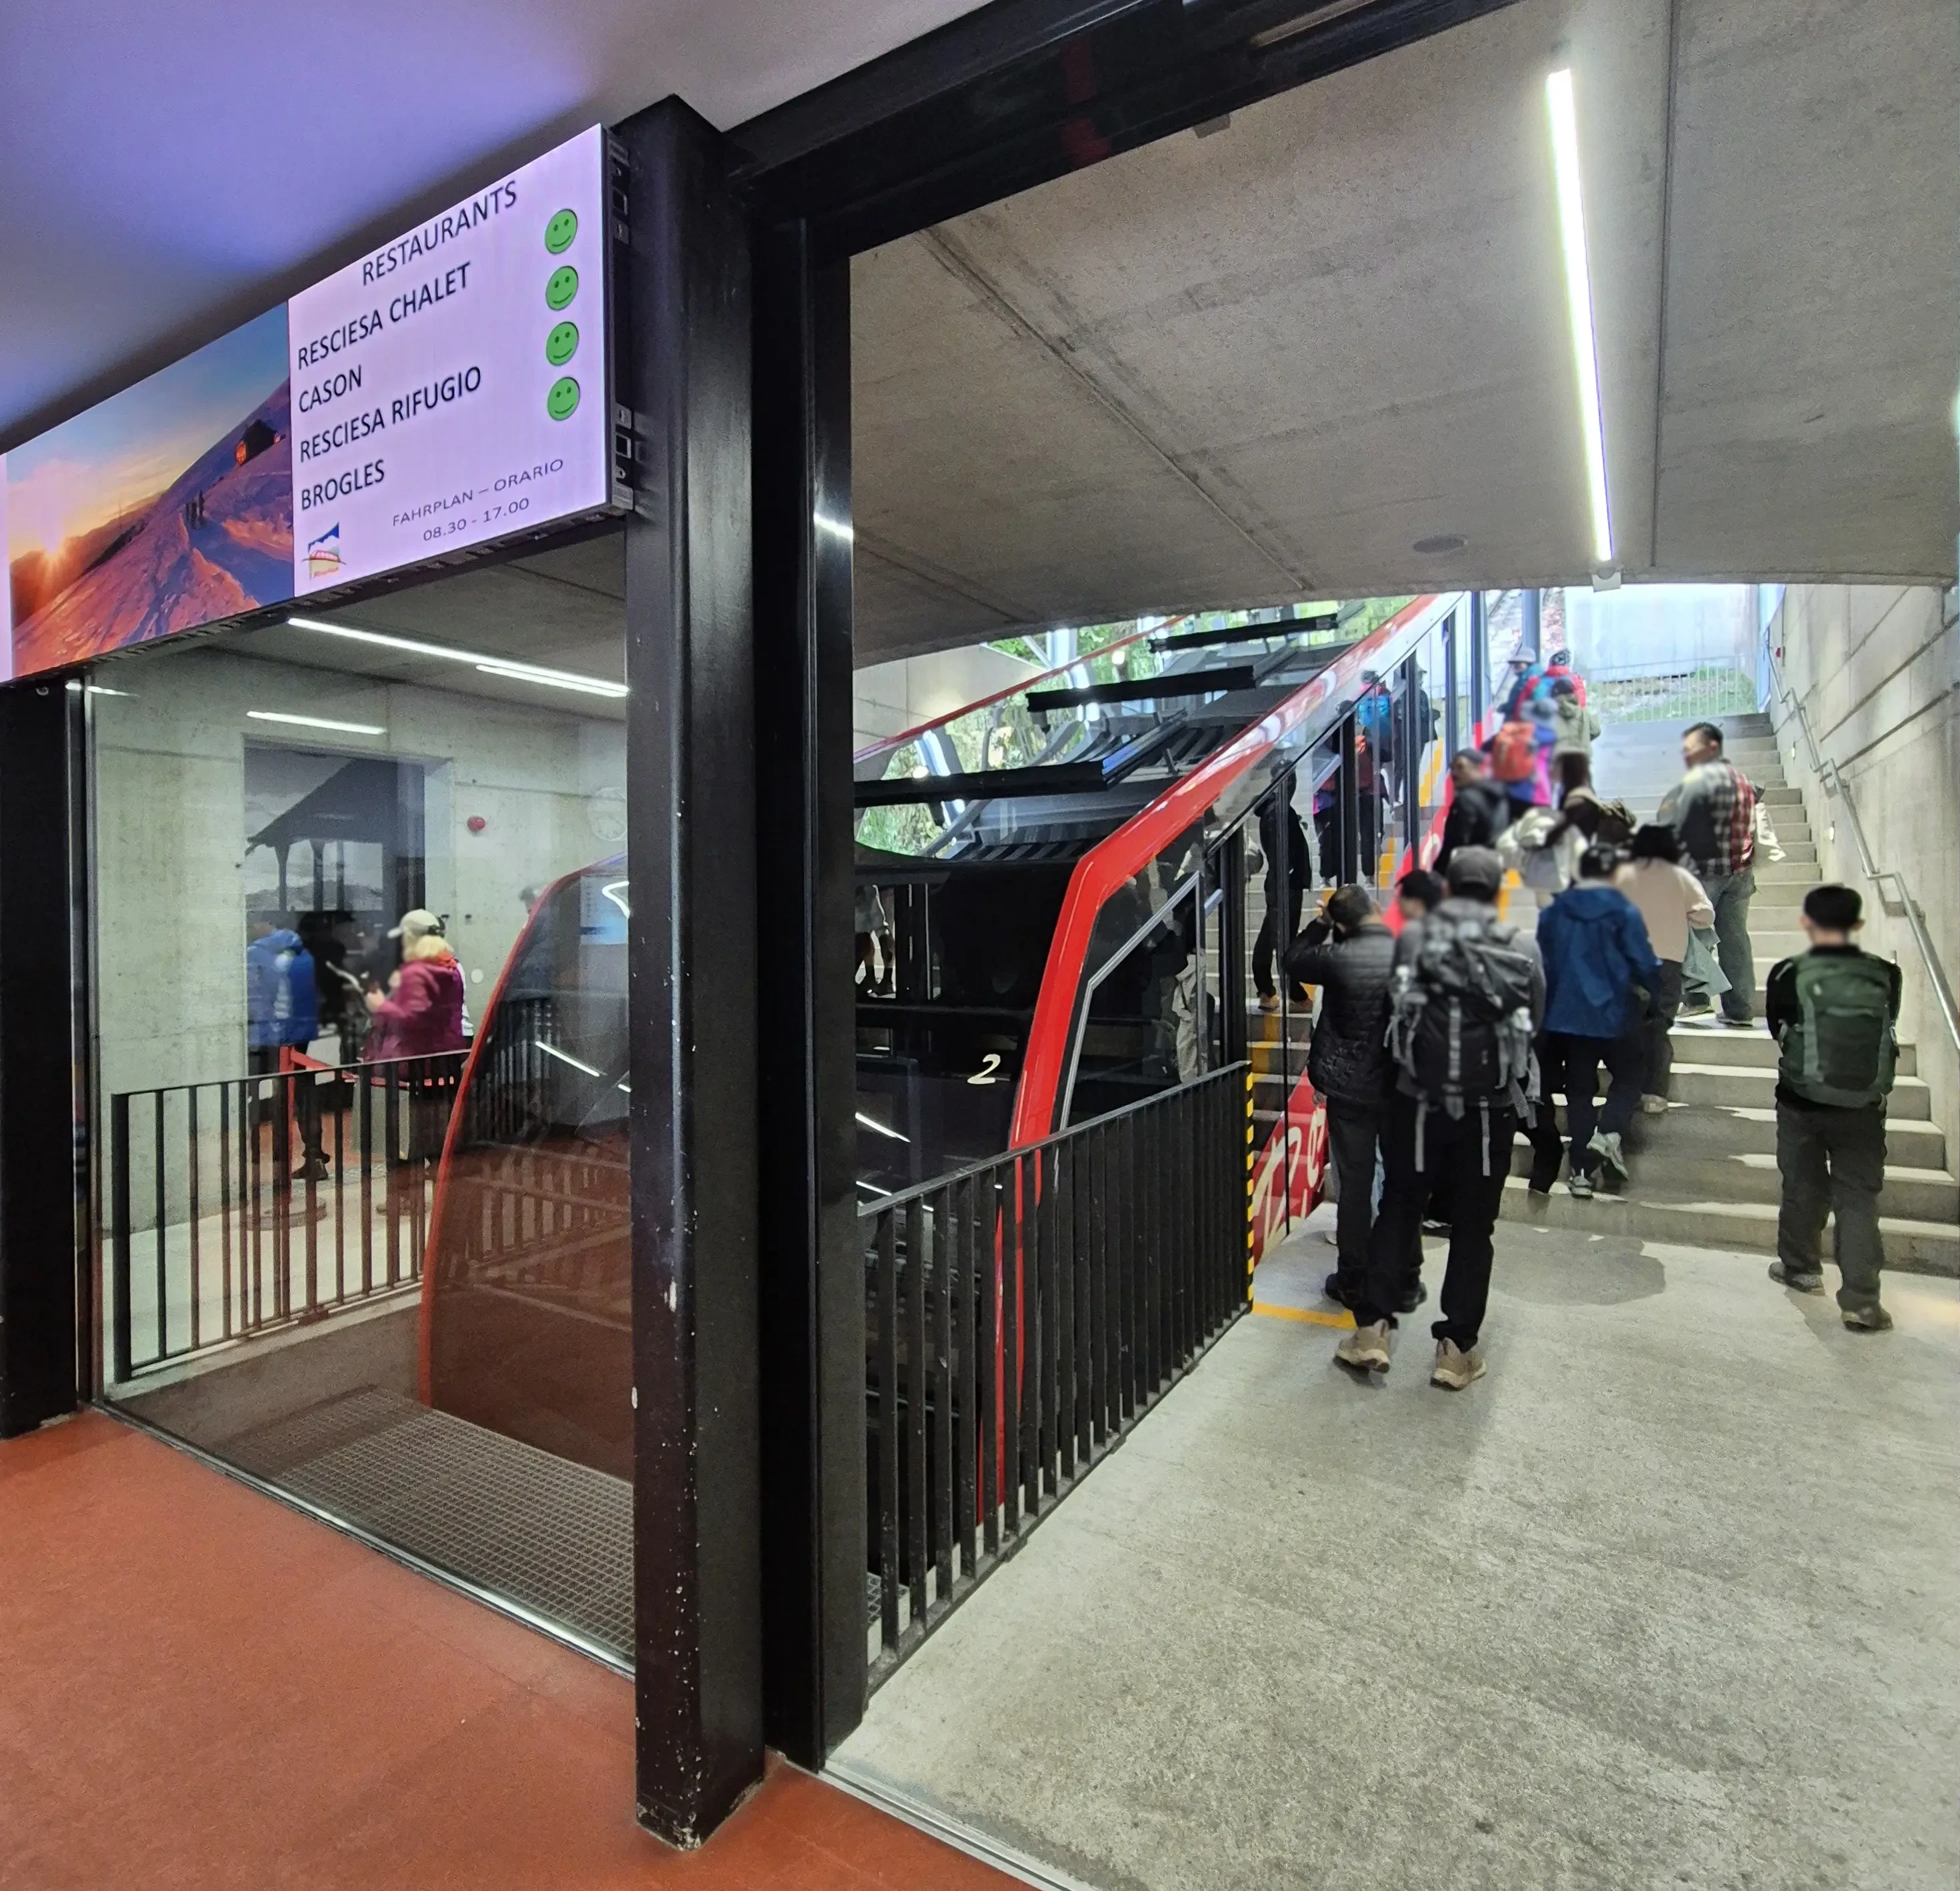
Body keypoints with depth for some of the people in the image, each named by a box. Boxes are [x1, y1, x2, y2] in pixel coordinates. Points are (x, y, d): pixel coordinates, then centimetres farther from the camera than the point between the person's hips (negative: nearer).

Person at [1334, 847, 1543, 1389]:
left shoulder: (1412, 937, -4)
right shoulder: (1523, 947, -2)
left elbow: (1394, 1010, 3)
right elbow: (1534, 1025, 3)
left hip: (1418, 1100, 0)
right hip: (1490, 1107, 0)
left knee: (1397, 1210, 12)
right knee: (1472, 1226, 11)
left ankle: (1372, 1328, 13)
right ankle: (1457, 1346, 16)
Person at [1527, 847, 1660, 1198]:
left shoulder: (1553, 913, 2)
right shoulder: (1624, 912, -9)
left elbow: (1542, 963, 9)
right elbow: (1645, 964, -8)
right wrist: (1652, 984, 14)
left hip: (1565, 1016, 3)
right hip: (1614, 1015, -3)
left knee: (1579, 1089, 9)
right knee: (1628, 1076, 17)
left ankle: (1581, 1170, 7)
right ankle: (1608, 1132, -8)